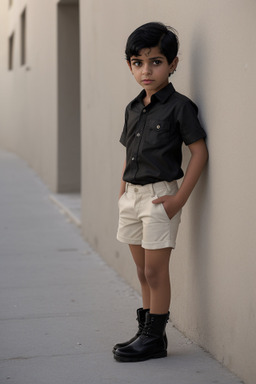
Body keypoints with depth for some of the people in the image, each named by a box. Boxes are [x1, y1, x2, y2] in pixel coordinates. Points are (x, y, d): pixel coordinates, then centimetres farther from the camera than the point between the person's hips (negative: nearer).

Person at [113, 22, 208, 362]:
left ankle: (155, 337, 7)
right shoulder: (133, 109, 10)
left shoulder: (179, 107, -11)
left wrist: (180, 198, -17)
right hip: (132, 195, 7)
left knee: (155, 270, -2)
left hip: (159, 196, -7)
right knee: (143, 271, 14)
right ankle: (146, 329, 24)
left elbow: (200, 152, -13)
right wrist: (122, 192, 12)